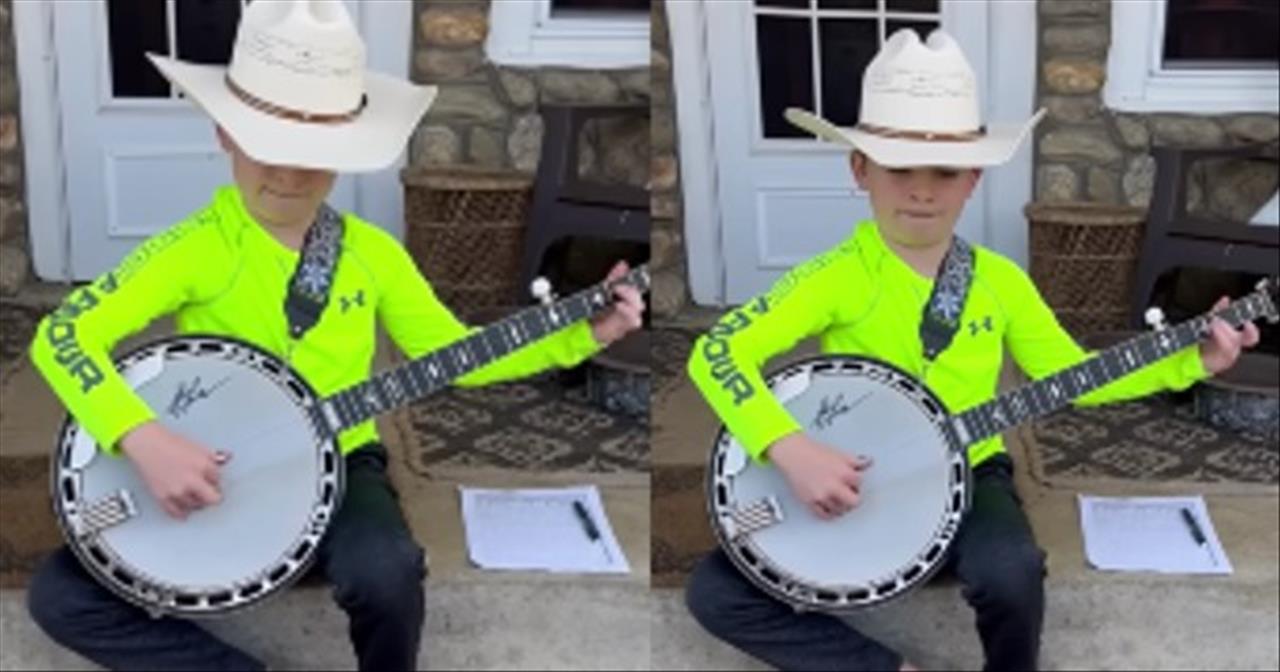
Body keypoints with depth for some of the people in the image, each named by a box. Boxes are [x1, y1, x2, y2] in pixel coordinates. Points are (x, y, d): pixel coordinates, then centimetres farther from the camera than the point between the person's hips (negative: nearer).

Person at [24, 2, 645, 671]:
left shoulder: (372, 253, -1)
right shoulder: (194, 249, -13)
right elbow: (63, 334, -22)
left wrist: (582, 335, -3)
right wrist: (144, 439, -37)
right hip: (211, 482, -1)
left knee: (387, 574, -33)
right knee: (62, 595, -20)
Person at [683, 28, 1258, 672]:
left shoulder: (1000, 281, -1)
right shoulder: (836, 277, -14)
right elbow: (716, 352, -23)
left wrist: (1192, 361, -3)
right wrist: (791, 450, -36)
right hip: (848, 492, -1)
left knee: (1011, 572, -34)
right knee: (714, 592, -19)